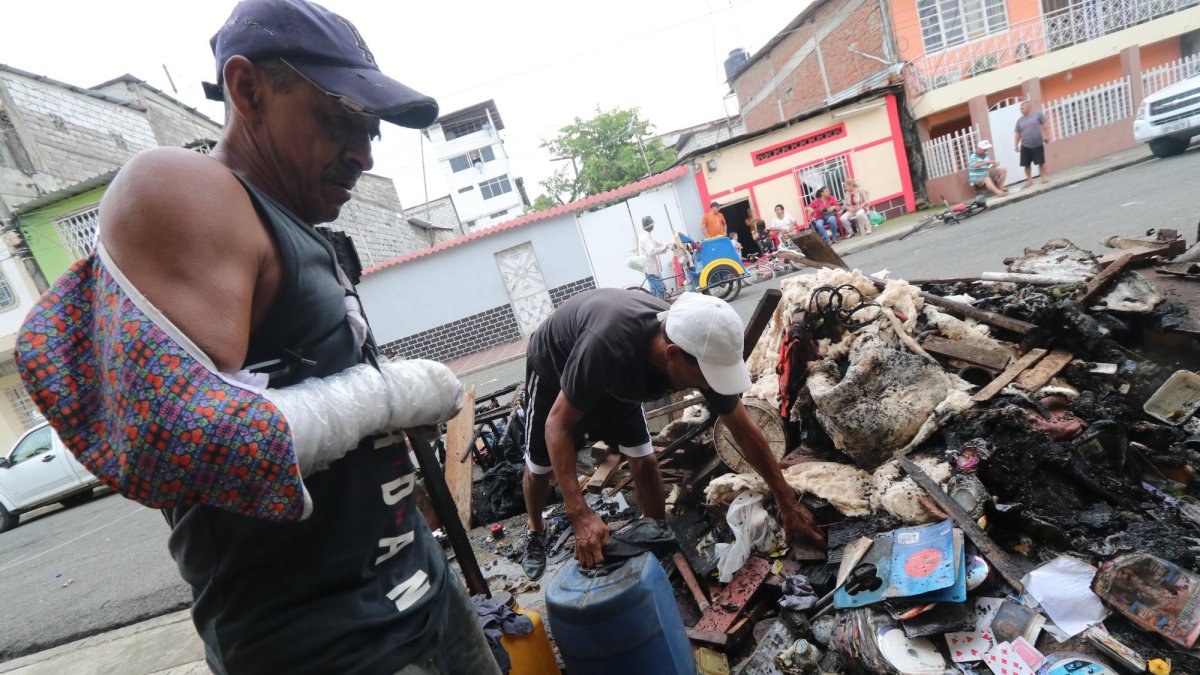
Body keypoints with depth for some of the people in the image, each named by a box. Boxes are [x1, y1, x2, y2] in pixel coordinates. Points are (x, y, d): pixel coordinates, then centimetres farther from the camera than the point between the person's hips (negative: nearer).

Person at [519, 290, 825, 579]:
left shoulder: (701, 352, -30)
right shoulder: (607, 346, -48)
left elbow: (745, 431, -17)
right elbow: (558, 424, -36)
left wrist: (788, 503, -12)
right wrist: (580, 515, -43)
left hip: (614, 378, 4)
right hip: (552, 370, -3)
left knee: (643, 461, -6)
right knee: (539, 467, 8)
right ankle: (535, 531, 37)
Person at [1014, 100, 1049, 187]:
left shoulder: (1038, 114, 1)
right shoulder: (1020, 120, 9)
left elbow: (1044, 125, 1)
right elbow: (1018, 134, 12)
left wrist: (1045, 137, -6)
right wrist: (1016, 144, 6)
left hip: (1038, 144, -2)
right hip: (1025, 146, 3)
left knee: (1041, 162, 4)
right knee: (1026, 164, 2)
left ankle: (1044, 178, 16)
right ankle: (1029, 180, 14)